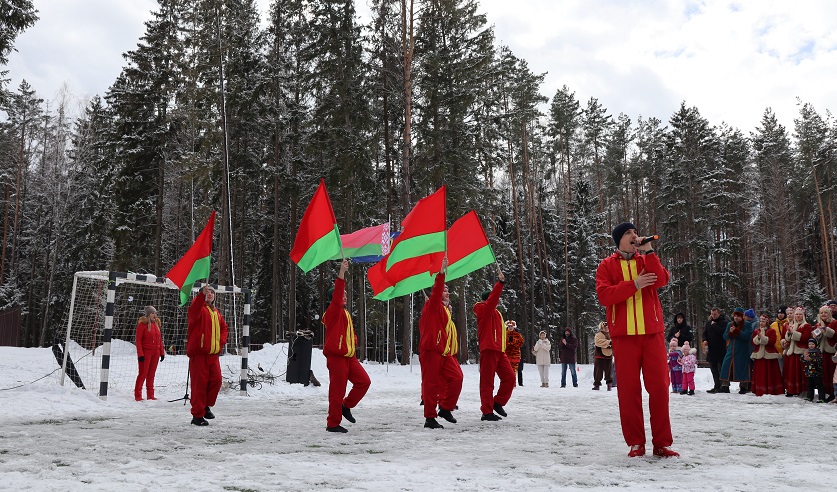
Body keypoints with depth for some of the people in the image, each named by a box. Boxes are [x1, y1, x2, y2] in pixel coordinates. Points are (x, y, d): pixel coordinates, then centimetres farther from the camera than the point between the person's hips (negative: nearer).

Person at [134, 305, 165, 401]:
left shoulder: (157, 323, 13)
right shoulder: (142, 324, -6)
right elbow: (138, 340, -9)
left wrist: (162, 352, 11)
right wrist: (140, 354, -15)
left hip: (156, 353, 6)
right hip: (146, 352, -6)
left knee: (151, 374, 9)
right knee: (143, 374, -4)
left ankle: (150, 395, 14)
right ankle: (137, 395, 3)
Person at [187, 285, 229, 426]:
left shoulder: (216, 313, 18)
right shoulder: (199, 309, -4)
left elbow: (224, 327, 27)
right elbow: (193, 312, -28)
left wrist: (221, 342, 10)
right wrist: (202, 294, -40)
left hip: (213, 353, 7)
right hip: (199, 352, -7)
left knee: (216, 380, 6)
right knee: (199, 383, -4)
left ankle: (206, 406, 26)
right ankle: (197, 415, 4)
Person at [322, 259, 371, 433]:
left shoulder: (345, 313, 18)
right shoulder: (333, 312, -8)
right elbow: (336, 297, -26)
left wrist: (354, 340, 11)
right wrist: (341, 274, -32)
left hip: (349, 356, 8)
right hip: (336, 356, -8)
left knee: (364, 381, 3)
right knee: (337, 390, -4)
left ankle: (346, 406, 19)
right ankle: (333, 424, 7)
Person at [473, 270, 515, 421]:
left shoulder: (495, 313, 22)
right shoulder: (483, 310, -4)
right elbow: (493, 299, -21)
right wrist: (500, 283, -26)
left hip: (500, 350, 9)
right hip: (488, 350, -9)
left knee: (509, 377, 6)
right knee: (487, 381, -4)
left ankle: (498, 403, 20)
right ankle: (487, 412, 0)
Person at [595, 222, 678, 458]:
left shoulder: (646, 260, 14)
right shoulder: (607, 266, 7)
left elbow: (661, 280, -6)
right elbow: (604, 295, -9)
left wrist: (648, 252, -10)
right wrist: (634, 284, -15)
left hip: (652, 332, 2)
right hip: (624, 334, -2)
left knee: (659, 385, -1)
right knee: (629, 388, 0)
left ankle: (661, 442, 7)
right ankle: (635, 443, 9)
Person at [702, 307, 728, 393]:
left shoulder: (723, 322, -4)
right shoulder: (708, 323, 13)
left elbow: (723, 332, -19)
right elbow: (704, 333, 15)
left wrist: (714, 325, -14)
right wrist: (704, 340, -4)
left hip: (721, 350, -6)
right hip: (711, 349, 6)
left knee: (721, 369, -4)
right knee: (714, 369, 10)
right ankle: (717, 386, 16)